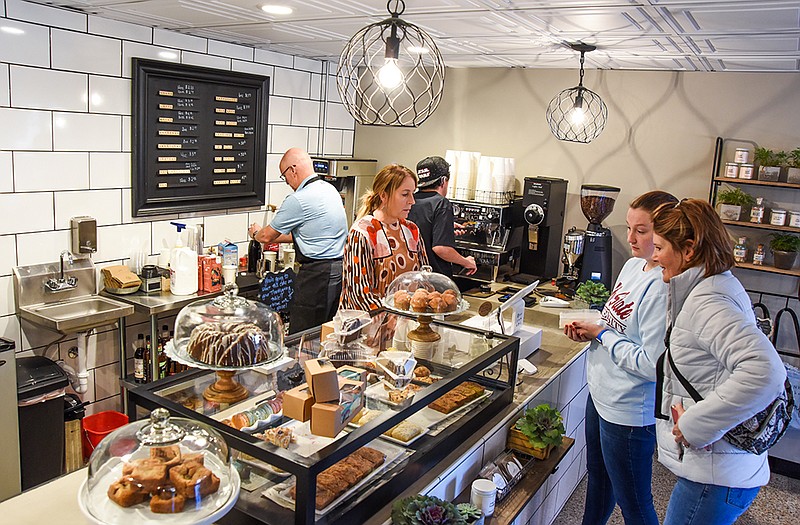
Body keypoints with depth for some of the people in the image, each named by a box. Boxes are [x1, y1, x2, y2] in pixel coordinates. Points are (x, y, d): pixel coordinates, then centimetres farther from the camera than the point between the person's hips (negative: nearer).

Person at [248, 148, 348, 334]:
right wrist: (277, 238, 28)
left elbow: (267, 236, -1)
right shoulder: (330, 189, 12)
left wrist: (256, 233, 22)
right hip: (339, 268, 9)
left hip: (317, 273, -9)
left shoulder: (298, 199, -14)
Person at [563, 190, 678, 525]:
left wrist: (602, 334, -18)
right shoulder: (633, 265, 3)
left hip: (629, 414, -9)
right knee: (597, 477, 29)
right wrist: (588, 330, -1)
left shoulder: (662, 287, -26)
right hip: (601, 396, 9)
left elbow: (651, 364, -28)